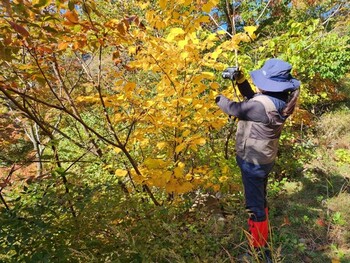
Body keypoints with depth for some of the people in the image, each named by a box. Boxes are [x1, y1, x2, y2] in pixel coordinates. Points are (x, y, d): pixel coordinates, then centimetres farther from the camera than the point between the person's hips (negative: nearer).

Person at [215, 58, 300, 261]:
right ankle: (258, 231, 52)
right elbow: (251, 98, 7)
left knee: (255, 203, 7)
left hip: (253, 161, -10)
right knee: (259, 198, 28)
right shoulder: (279, 100, -4)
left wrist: (217, 96, -2)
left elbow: (235, 109, -19)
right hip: (265, 158, 10)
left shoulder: (263, 105, -32)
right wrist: (240, 79, -4)